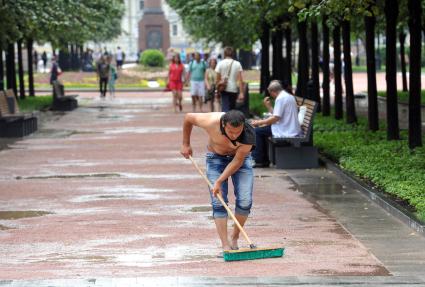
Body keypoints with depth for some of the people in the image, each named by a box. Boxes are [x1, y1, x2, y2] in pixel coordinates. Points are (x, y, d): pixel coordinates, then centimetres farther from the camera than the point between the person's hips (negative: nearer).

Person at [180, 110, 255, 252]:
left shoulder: (249, 135, -34)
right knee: (218, 202, -12)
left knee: (245, 201, -11)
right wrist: (185, 144, -2)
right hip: (216, 158, 0)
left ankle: (234, 238, 9)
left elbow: (238, 161, -24)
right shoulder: (211, 122, -34)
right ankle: (225, 245, -13)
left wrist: (219, 181, -26)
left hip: (240, 158, 0)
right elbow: (189, 117, -13)